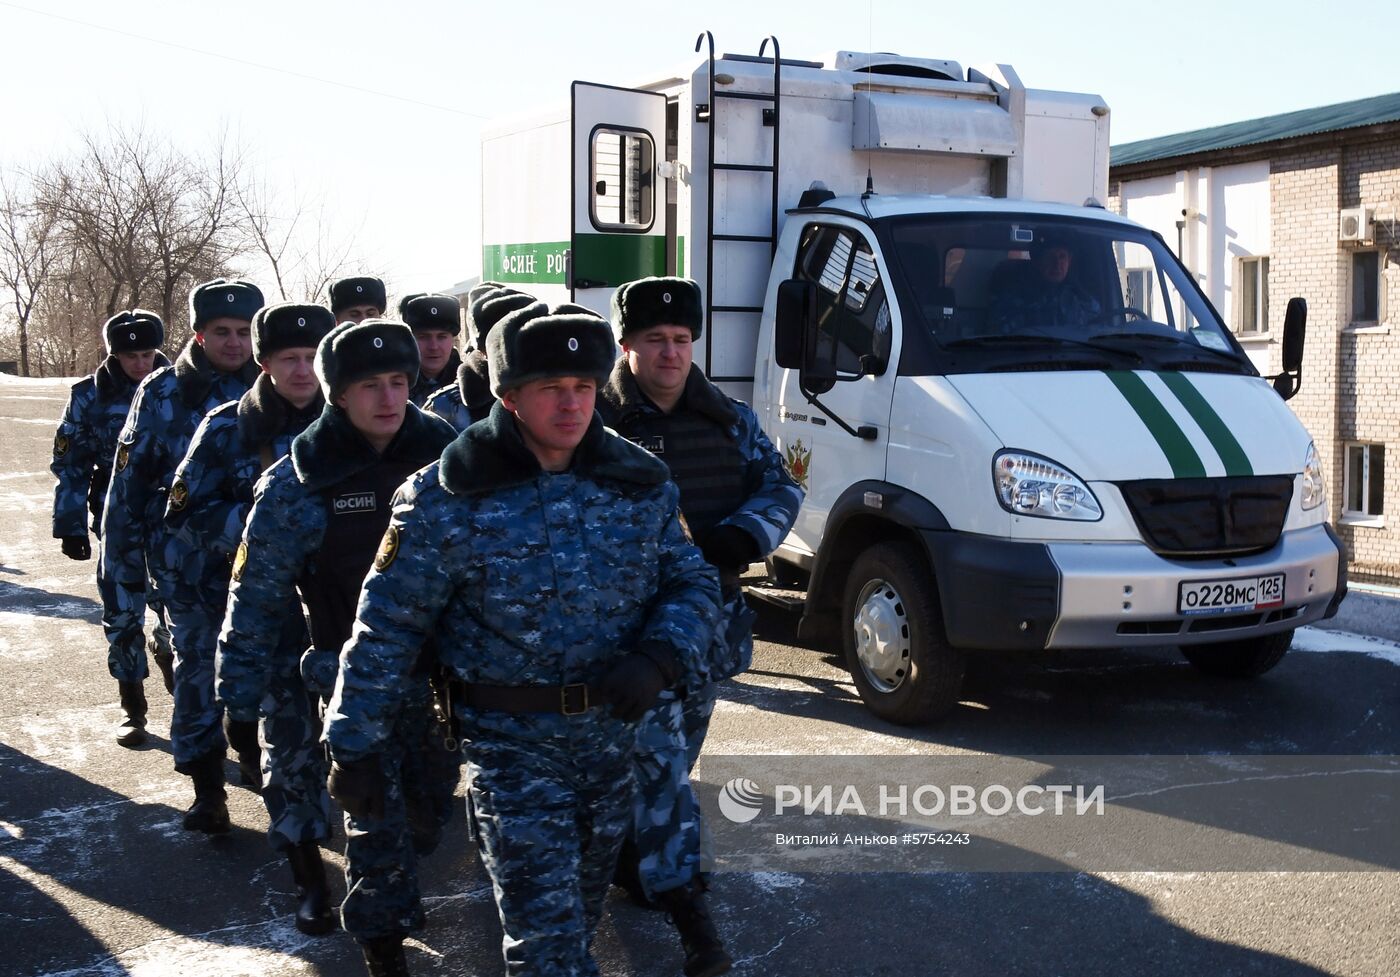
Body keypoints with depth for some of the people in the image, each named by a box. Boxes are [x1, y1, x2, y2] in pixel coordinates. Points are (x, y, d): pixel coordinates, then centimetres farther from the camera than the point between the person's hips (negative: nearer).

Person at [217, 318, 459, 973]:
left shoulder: (443, 457, -2)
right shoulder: (299, 483, -9)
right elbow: (258, 593, -3)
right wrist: (241, 683, -2)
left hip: (440, 669, 4)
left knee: (431, 803, 17)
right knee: (378, 811, 3)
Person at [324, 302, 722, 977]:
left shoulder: (639, 483, -1)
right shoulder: (448, 499, -12)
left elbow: (693, 583, 6)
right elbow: (386, 630, -8)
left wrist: (657, 659, -14)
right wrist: (354, 750, -6)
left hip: (616, 733, 5)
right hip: (512, 743, -4)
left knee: (582, 909, 22)